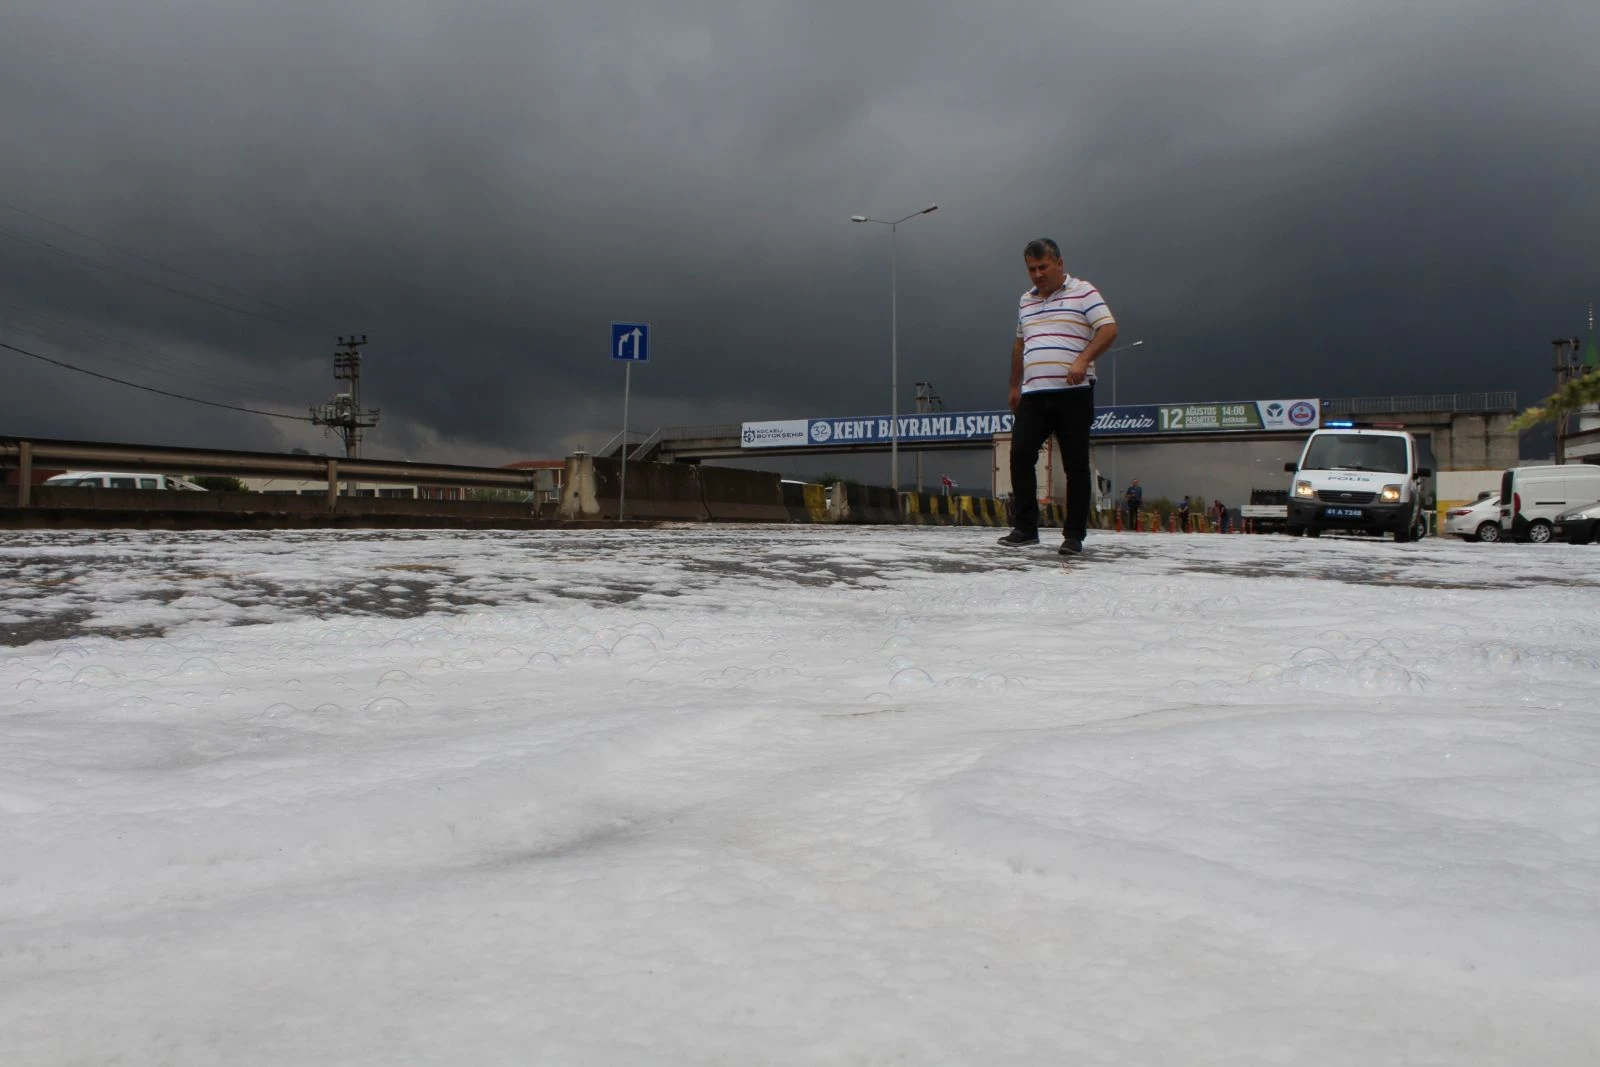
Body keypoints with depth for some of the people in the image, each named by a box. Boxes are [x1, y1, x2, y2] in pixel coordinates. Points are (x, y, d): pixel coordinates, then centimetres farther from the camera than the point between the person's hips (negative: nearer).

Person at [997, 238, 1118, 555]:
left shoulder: (1083, 292, 0)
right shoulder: (1025, 301, 18)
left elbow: (1109, 329, -9)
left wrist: (1083, 360, -23)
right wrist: (1014, 385, 23)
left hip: (1073, 394, -5)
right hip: (1033, 395, 5)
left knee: (1075, 465, -1)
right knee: (1020, 456, -5)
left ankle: (1074, 535, 3)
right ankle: (1025, 528, 2)